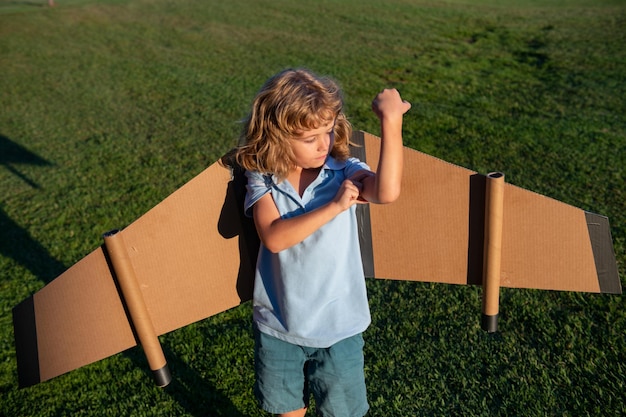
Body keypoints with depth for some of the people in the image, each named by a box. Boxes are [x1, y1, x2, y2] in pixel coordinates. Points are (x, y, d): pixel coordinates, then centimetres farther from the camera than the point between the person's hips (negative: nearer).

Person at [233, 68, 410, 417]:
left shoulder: (344, 172, -15)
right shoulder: (262, 182, -13)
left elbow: (387, 192, -36)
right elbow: (274, 238, -29)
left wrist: (391, 122, -40)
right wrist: (334, 207, -32)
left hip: (338, 327, 0)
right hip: (279, 326, 1)